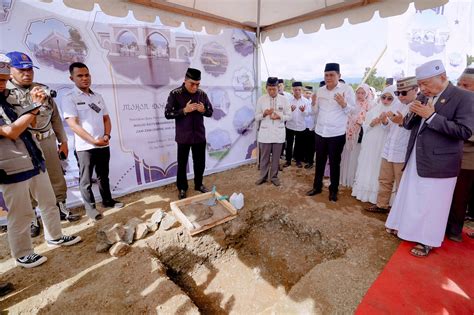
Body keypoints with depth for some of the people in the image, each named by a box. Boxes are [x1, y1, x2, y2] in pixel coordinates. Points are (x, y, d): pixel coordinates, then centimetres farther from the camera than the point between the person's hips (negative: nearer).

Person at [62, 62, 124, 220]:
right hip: (85, 147, -5)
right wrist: (93, 140, -20)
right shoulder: (69, 98, -6)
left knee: (103, 176, 17)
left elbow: (106, 118, 12)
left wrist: (107, 135, -5)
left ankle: (107, 200, 31)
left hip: (104, 145, 5)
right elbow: (73, 124, -14)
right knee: (86, 180, 6)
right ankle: (90, 207, 19)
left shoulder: (98, 96, 11)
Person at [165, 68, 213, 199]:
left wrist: (203, 110, -15)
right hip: (183, 137, -3)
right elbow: (168, 114, -10)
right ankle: (182, 188, 27)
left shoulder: (202, 94, 2)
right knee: (182, 164, 9)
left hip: (199, 135, 3)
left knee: (200, 162, 13)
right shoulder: (175, 94, -8)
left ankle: (198, 184, 34)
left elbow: (210, 112, 8)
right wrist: (184, 110, -23)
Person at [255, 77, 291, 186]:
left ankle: (274, 177, 25)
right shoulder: (261, 99, 0)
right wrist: (264, 113, -17)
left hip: (278, 132, 1)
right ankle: (263, 176, 25)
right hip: (265, 132, 0)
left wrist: (279, 116, -15)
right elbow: (256, 117, 3)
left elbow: (289, 116, 3)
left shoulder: (284, 99, 0)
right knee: (264, 157, 9)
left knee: (276, 157, 10)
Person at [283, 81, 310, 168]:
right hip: (290, 125, -1)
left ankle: (298, 160, 26)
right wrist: (290, 110, -30)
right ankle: (288, 160, 20)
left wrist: (303, 111, -26)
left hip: (300, 126, 1)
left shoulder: (306, 101, 0)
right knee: (289, 144, 7)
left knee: (299, 144, 11)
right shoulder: (288, 99, -3)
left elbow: (307, 114, -4)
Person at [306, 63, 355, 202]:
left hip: (337, 133, -4)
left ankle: (333, 190, 23)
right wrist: (314, 103, -8)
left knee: (334, 163, 7)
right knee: (319, 161, 14)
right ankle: (317, 186, 29)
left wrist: (344, 104, -25)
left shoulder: (347, 89, -6)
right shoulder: (320, 90, 7)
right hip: (320, 132, 4)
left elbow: (353, 110, -7)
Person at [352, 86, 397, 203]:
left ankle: (376, 195, 12)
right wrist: (372, 124, -8)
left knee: (377, 169, 1)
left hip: (382, 147, -4)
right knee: (366, 168, 9)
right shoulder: (374, 110, 9)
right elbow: (364, 127, 11)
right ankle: (364, 192, 22)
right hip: (369, 146, 4)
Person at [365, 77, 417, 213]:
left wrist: (402, 122, -32)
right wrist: (385, 121, -5)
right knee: (384, 180, 17)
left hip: (403, 154, -7)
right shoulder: (397, 104, 9)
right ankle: (381, 205, 33)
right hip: (388, 150, 7)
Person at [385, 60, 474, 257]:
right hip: (416, 159, 6)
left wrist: (431, 116, -22)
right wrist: (413, 113, -8)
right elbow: (408, 125, 12)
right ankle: (405, 226, 37)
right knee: (410, 196, 18)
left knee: (432, 204, 5)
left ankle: (427, 241, 23)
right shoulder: (424, 98, 8)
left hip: (438, 162, -6)